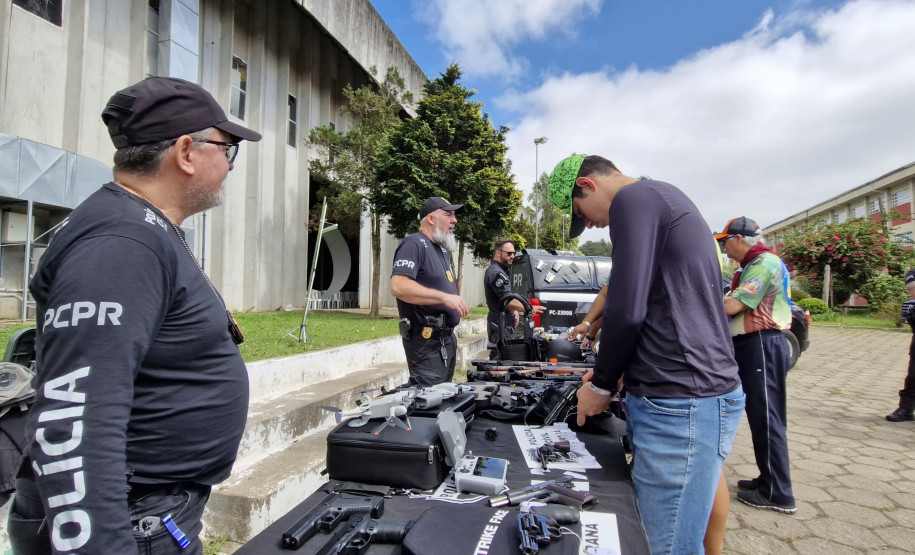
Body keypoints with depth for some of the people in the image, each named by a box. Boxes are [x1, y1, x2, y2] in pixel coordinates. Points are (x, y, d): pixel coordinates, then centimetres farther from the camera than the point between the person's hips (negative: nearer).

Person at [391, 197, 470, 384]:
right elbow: (398, 286, -27)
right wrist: (445, 297, -28)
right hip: (426, 339, -10)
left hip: (447, 337, 10)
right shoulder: (414, 244, -14)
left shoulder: (441, 248, 17)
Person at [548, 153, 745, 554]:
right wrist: (609, 373, 19)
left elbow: (626, 311, -18)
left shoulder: (633, 199, -10)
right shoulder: (662, 198, 20)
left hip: (680, 403, -10)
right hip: (685, 393, 10)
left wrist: (601, 386, -2)